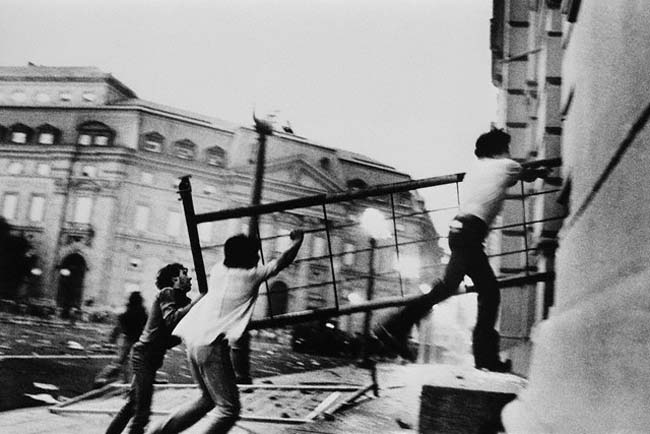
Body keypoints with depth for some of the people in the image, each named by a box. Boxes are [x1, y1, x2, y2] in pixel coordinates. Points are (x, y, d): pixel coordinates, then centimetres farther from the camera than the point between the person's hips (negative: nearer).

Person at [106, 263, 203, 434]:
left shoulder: (181, 299, 15)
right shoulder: (167, 293, -10)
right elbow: (171, 320, -27)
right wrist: (197, 301, -28)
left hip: (151, 357, 9)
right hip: (145, 354, -9)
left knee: (132, 404, 16)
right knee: (142, 409, -9)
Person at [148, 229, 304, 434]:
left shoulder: (217, 271, 13)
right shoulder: (251, 276, -3)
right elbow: (282, 262, 7)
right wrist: (297, 241, 23)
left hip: (193, 341, 8)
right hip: (212, 346, -8)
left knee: (208, 399, 23)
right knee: (229, 408, -2)